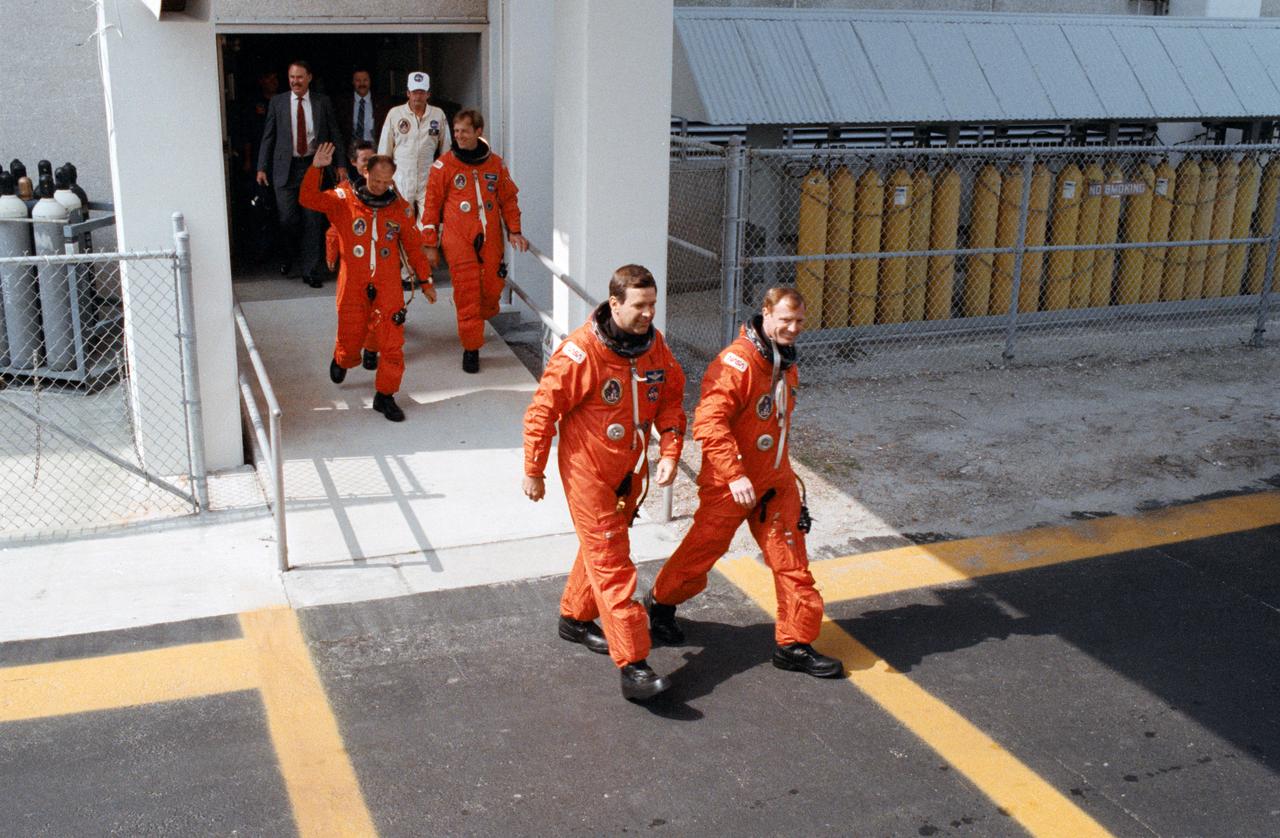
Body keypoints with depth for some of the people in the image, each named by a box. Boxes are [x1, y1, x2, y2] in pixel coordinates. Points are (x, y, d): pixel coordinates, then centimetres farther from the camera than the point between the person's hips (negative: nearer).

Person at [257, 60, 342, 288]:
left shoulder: (322, 102, 5)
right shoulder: (277, 102, 6)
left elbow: (335, 135, 8)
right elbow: (268, 137, 8)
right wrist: (262, 167, 2)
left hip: (314, 166, 0)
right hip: (286, 167, 0)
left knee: (313, 220, 0)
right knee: (287, 218, -4)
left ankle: (311, 271, 9)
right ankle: (292, 252, 27)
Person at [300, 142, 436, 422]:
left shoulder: (400, 207, 3)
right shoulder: (344, 200, -2)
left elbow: (413, 246, 10)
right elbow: (309, 199, -13)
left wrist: (426, 280, 11)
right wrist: (316, 168, -24)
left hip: (388, 289, 1)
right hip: (352, 287, -1)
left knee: (393, 344, -4)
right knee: (350, 341, 11)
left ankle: (385, 395, 12)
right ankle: (341, 361, 48)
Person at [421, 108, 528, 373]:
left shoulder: (495, 164, 8)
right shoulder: (444, 165, -1)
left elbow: (508, 199, 16)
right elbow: (432, 205, 2)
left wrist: (514, 231, 6)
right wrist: (431, 244, 1)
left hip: (490, 239, 3)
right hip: (458, 240, -3)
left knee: (492, 289, 4)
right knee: (467, 293, -5)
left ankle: (478, 322, 35)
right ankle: (471, 349, 2)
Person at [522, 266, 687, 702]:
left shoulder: (654, 345, -3)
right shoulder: (580, 352, -22)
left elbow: (671, 400, 7)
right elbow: (543, 411, -15)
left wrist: (670, 452, -6)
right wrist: (533, 471, -9)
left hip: (631, 470, 7)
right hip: (587, 471, -7)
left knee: (603, 547, 22)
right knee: (611, 564, -9)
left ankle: (575, 617, 45)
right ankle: (633, 666, -9)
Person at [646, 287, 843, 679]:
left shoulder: (785, 363, 7)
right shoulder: (736, 362, -22)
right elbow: (708, 423, -29)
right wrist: (734, 475, -35)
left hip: (775, 483, 7)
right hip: (729, 485, -7)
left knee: (791, 560, 5)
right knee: (701, 551, 10)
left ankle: (794, 644, 16)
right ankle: (660, 603, 37)